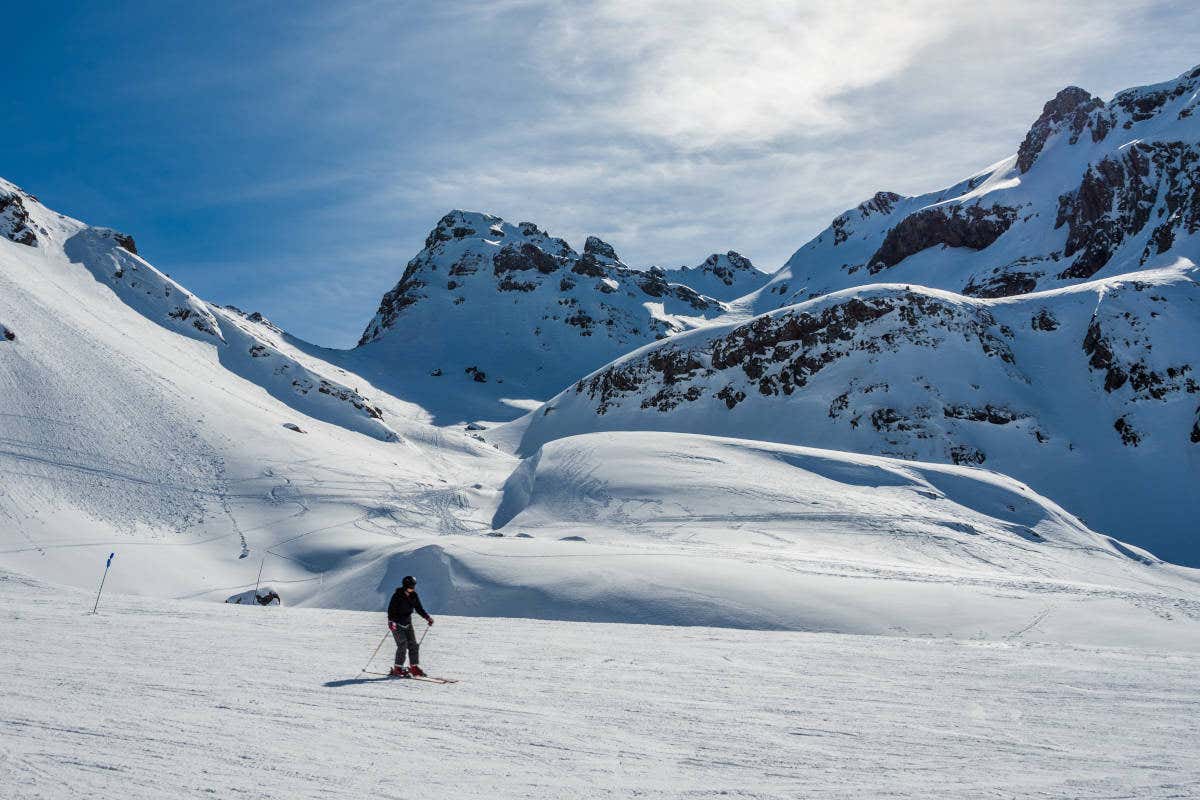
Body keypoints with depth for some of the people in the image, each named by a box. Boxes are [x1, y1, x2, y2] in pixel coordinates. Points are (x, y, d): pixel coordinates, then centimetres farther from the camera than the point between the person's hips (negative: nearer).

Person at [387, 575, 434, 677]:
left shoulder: (414, 596, 1)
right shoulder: (397, 596, -16)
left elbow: (419, 608, 8)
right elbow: (391, 609, -20)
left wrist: (427, 617, -4)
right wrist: (391, 621, -34)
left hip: (408, 623, 6)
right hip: (396, 624, -6)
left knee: (413, 645, 0)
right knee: (402, 645, -14)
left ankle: (414, 667, 8)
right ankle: (398, 669, -5)